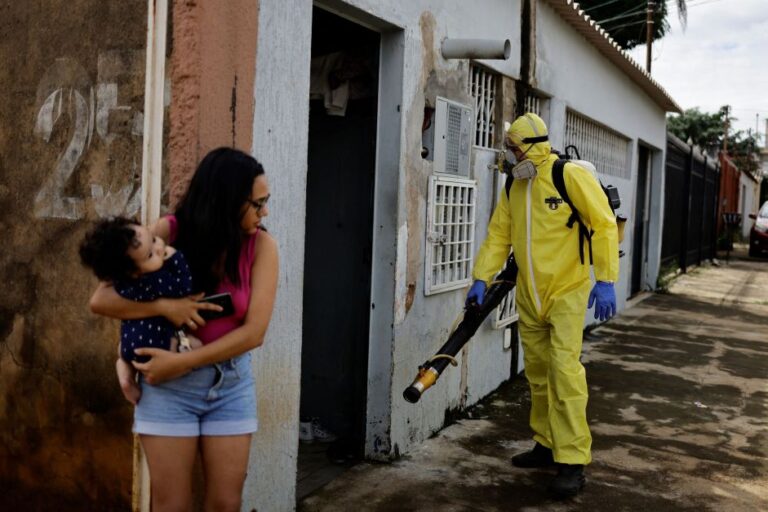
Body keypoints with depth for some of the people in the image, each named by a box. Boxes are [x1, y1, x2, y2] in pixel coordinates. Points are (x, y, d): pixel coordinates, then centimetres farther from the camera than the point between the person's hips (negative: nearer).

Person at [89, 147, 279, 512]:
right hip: (170, 383, -1)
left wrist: (181, 361, -20)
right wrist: (164, 306, -26)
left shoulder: (261, 246, -10)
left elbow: (254, 331, -15)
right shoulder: (169, 233, -11)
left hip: (231, 381, 1)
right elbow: (100, 300, -11)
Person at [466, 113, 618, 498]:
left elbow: (604, 225, -12)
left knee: (564, 372, -12)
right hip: (528, 297, 6)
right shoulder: (514, 188, 7)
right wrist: (481, 279, -3)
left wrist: (605, 281, -16)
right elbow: (498, 236, 7)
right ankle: (547, 445, 26)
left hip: (566, 293, -6)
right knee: (537, 375, 12)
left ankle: (572, 462, -5)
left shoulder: (571, 177, -12)